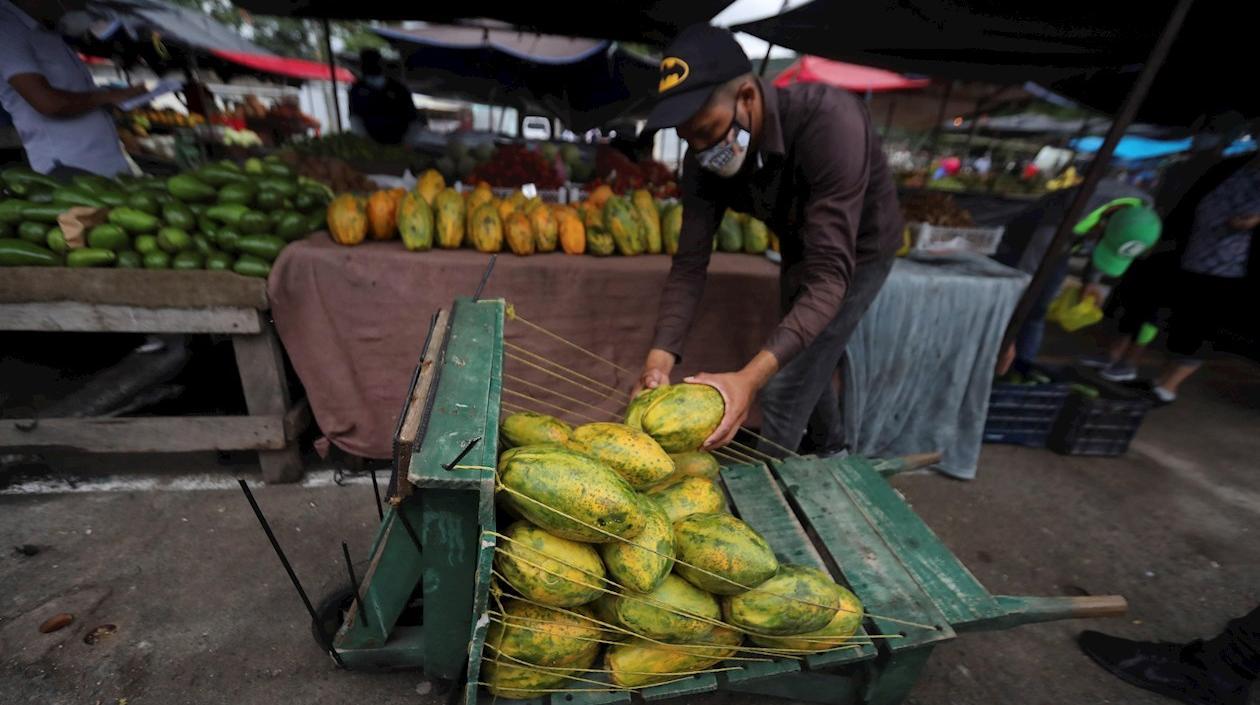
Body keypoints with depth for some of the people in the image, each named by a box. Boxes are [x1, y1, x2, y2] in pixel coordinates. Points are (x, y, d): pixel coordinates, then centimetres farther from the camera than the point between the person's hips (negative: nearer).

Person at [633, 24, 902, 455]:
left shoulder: (829, 123, -39)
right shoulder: (704, 159, -22)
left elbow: (829, 274, -43)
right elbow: (690, 263, -22)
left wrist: (750, 377, -55)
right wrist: (660, 357, -36)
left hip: (857, 251, -6)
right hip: (799, 248, 6)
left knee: (784, 387, -10)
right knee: (804, 360, 23)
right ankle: (832, 450, 51)